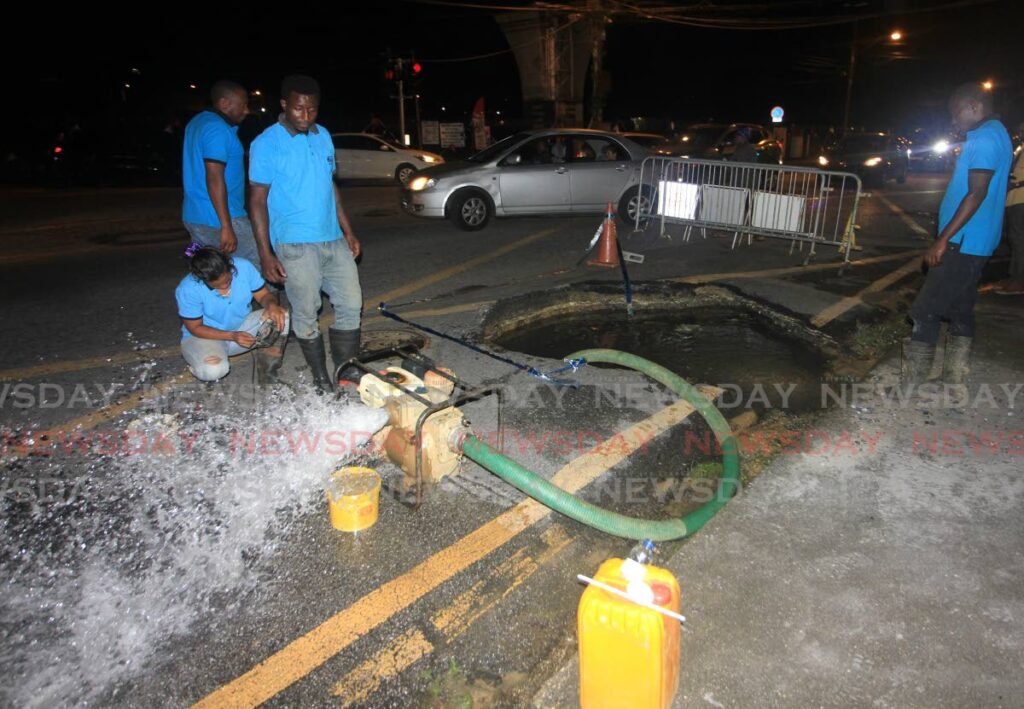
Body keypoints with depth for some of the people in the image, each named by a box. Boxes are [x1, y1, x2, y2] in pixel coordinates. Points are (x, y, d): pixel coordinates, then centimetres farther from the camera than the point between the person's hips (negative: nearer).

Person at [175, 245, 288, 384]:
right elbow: (195, 328, -16)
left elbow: (264, 295, -9)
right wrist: (232, 336, -30)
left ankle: (267, 369, -8)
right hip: (203, 336, -3)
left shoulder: (243, 266, -20)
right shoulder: (187, 290, -25)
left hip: (242, 327, 3)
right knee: (213, 370, -36)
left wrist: (272, 305, -35)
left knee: (281, 316, -24)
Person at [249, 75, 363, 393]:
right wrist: (265, 254, -12)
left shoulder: (323, 136, 10)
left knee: (350, 305, 7)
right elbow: (258, 200, -6)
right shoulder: (266, 144, -6)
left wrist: (348, 232, 15)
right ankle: (321, 378, 18)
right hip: (295, 246, -5)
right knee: (306, 314, 3)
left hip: (333, 240, 6)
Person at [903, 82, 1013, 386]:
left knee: (925, 312, -9)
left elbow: (977, 194, -22)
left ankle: (912, 383, -5)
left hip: (963, 244, -11)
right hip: (974, 244, 11)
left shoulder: (984, 138, -14)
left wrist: (942, 240, -23)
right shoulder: (995, 134, 19)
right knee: (960, 311, 14)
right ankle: (954, 382, 21)